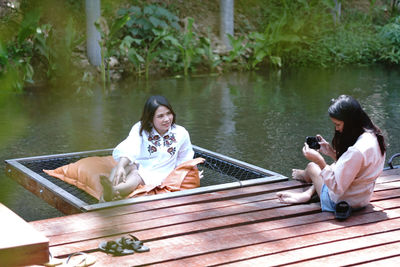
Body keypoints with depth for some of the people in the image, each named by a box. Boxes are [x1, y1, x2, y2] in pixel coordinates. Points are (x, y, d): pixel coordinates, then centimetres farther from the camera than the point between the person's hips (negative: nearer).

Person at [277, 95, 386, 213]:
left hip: (343, 202, -8)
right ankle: (307, 194, 16)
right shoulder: (371, 135, -4)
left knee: (311, 167, 18)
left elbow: (338, 188, -29)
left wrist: (320, 162, -28)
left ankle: (305, 175, 53)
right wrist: (332, 153, 0)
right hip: (362, 198, 8)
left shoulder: (357, 151, -35)